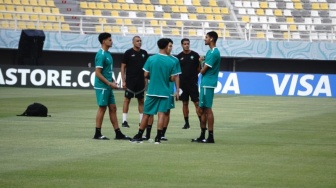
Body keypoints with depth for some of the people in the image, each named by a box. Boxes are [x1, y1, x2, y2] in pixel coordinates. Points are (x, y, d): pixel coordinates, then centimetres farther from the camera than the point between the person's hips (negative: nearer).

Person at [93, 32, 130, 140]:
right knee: (102, 108, -3)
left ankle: (118, 133, 12)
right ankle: (97, 134, 4)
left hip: (108, 87, 9)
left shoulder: (108, 54, 13)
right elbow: (98, 73, -18)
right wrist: (110, 83, -17)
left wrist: (112, 81, 10)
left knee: (113, 108, 9)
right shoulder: (101, 55, -15)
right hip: (102, 86, -9)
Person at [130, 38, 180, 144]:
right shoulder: (171, 62, -5)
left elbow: (145, 75, -1)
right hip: (164, 92, -1)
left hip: (151, 91, 1)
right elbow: (173, 78, -3)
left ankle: (139, 136, 13)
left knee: (146, 114, 9)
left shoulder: (151, 59, -4)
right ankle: (158, 137, -6)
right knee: (162, 114, 0)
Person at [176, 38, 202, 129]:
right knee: (185, 103, 7)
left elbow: (199, 69, 8)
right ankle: (186, 123, 13)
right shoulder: (179, 57, 5)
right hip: (183, 83, 2)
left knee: (197, 103, -7)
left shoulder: (195, 55, 1)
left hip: (193, 82, -2)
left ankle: (201, 122, -8)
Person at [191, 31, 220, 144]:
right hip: (205, 84, 10)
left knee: (207, 109, -7)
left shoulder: (214, 53, -15)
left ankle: (210, 137, -4)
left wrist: (201, 69, 7)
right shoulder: (210, 52, 16)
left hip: (208, 84, -10)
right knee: (202, 110, 13)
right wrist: (202, 60, 0)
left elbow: (203, 70, -15)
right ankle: (202, 136, 18)